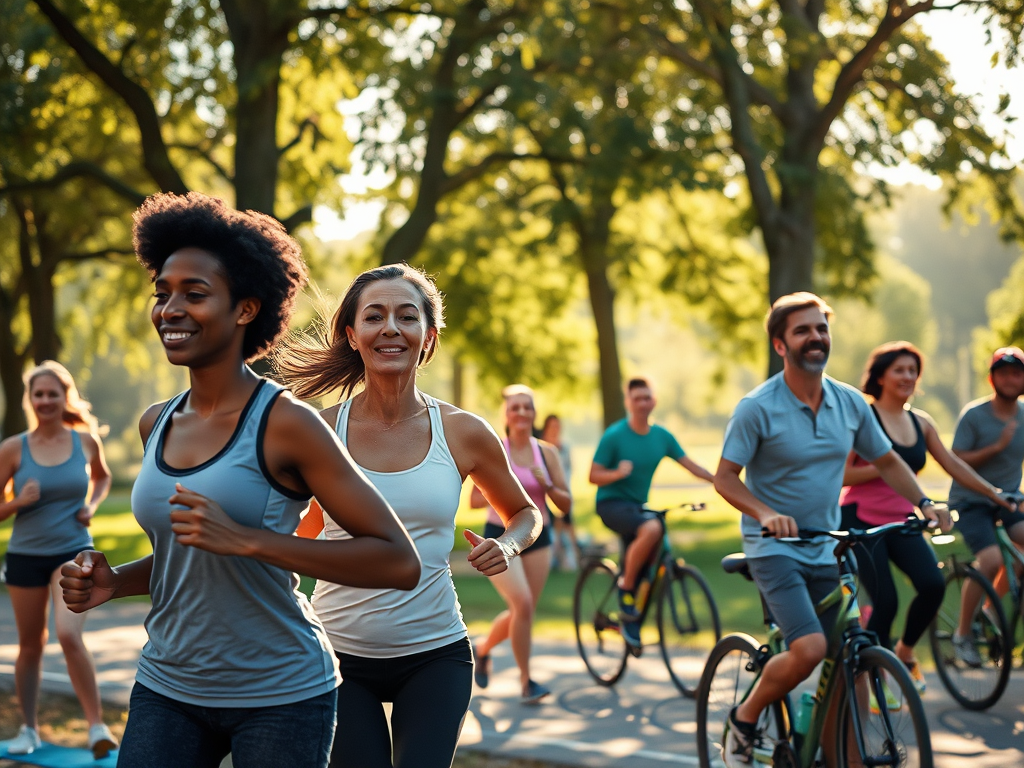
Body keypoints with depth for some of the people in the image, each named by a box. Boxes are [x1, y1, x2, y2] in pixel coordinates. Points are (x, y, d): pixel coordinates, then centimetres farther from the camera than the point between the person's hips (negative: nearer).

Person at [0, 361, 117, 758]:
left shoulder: (86, 441, -2)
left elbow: (102, 477, 19)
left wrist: (91, 506, 1)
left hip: (73, 552, -1)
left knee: (69, 635, -20)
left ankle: (97, 726, -11)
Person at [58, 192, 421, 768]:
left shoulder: (286, 424, -15)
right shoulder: (157, 425, 5)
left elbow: (400, 562, -19)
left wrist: (246, 540, -25)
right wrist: (114, 582, 0)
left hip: (280, 697, -5)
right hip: (167, 688, 5)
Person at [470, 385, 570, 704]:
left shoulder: (546, 452, 3)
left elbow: (566, 504, 3)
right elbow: (473, 500, -3)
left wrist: (547, 485, -15)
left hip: (537, 537, 4)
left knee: (522, 612, 6)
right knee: (522, 605, -19)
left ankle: (482, 648, 36)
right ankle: (526, 681, -6)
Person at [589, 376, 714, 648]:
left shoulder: (661, 435, 2)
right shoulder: (614, 435, -12)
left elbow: (691, 465, 7)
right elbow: (593, 476, -10)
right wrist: (618, 473, -30)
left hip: (638, 506, 6)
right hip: (611, 503, -6)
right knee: (652, 528, -34)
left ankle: (630, 621, 21)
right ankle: (625, 588, -17)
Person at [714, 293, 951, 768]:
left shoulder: (850, 403, 3)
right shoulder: (758, 407, -12)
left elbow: (887, 461, 14)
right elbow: (724, 478, -11)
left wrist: (923, 503, -2)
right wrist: (766, 513, -29)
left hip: (827, 550, 6)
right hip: (774, 548, -6)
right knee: (809, 649, -22)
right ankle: (744, 720, 2)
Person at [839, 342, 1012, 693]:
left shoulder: (921, 422, 9)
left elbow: (953, 465, 14)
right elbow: (841, 475, -12)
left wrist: (996, 494, 12)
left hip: (901, 521, 5)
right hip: (862, 520, -5)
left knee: (933, 584, -17)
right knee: (885, 602, -13)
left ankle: (904, 652, 10)